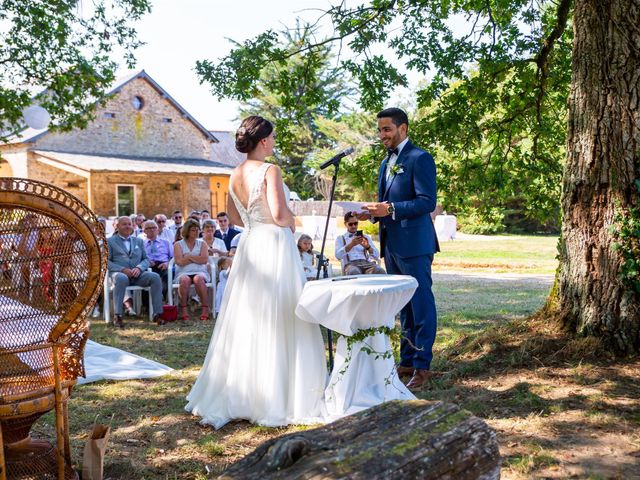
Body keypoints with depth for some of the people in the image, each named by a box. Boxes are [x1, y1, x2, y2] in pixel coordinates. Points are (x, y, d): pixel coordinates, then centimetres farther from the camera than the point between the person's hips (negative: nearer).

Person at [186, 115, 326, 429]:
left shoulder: (235, 176, 9)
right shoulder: (269, 171, -13)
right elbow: (280, 215, -21)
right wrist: (292, 221, -1)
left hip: (249, 247, 8)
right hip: (275, 247, -7)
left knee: (245, 320, 14)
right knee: (276, 322, -1)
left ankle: (237, 394, 23)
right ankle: (275, 397, 5)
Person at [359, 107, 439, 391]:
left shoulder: (420, 159, -8)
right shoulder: (385, 164, 19)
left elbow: (427, 202, -16)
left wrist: (390, 209, -23)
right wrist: (372, 213, 4)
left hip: (413, 244, -9)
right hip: (391, 245, 9)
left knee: (421, 304, -3)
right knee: (403, 306, 14)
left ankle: (422, 366, 3)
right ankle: (407, 360, 23)